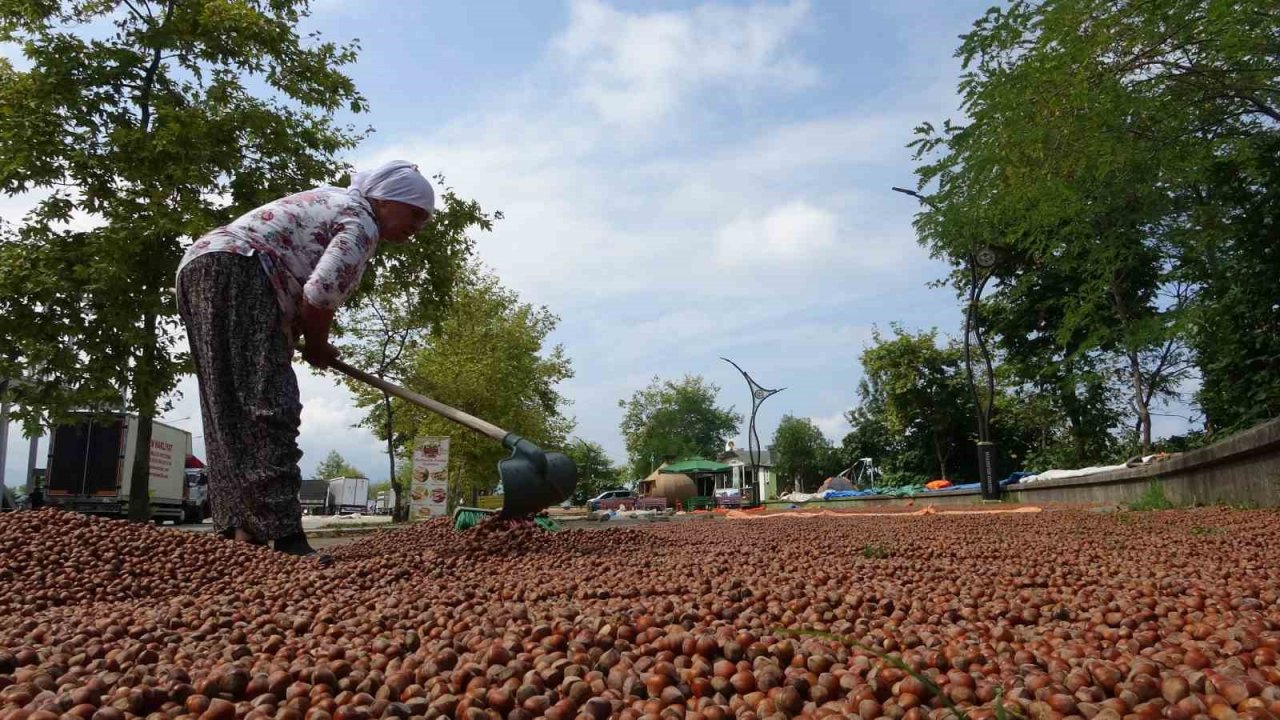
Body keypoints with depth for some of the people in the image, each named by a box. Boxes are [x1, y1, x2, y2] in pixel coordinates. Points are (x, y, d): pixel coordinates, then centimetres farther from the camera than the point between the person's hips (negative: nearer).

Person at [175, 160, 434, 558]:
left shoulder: (334, 202, 27)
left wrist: (304, 339, 16)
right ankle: (284, 534, -21)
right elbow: (320, 294, -16)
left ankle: (242, 526, 4)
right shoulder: (361, 222, -4)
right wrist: (317, 345, 3)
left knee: (229, 410, 5)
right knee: (267, 405, -16)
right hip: (235, 271, -11)